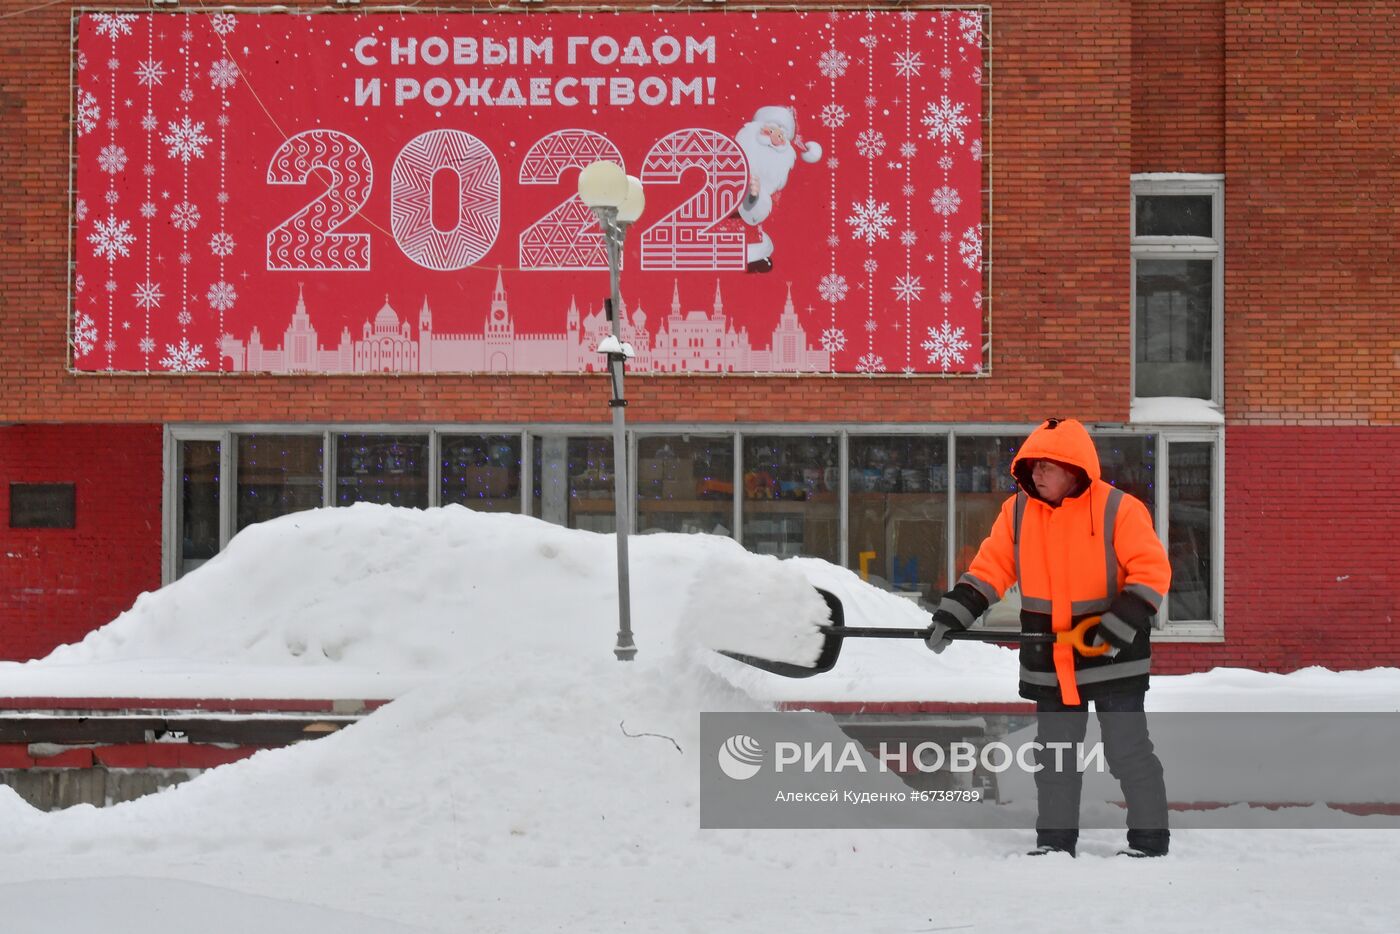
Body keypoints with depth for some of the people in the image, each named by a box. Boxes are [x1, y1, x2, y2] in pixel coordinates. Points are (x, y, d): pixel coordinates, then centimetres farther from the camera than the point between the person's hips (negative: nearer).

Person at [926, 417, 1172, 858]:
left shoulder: (1118, 509, -13)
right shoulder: (1018, 511, 2)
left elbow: (1152, 572, -14)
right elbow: (989, 570, 4)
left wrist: (1118, 627, -21)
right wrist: (952, 615, -8)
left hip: (1113, 657, -5)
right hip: (1049, 664, 5)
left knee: (1128, 750, -1)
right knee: (1054, 755, 12)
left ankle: (1149, 840, 9)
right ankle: (1054, 841, 22)